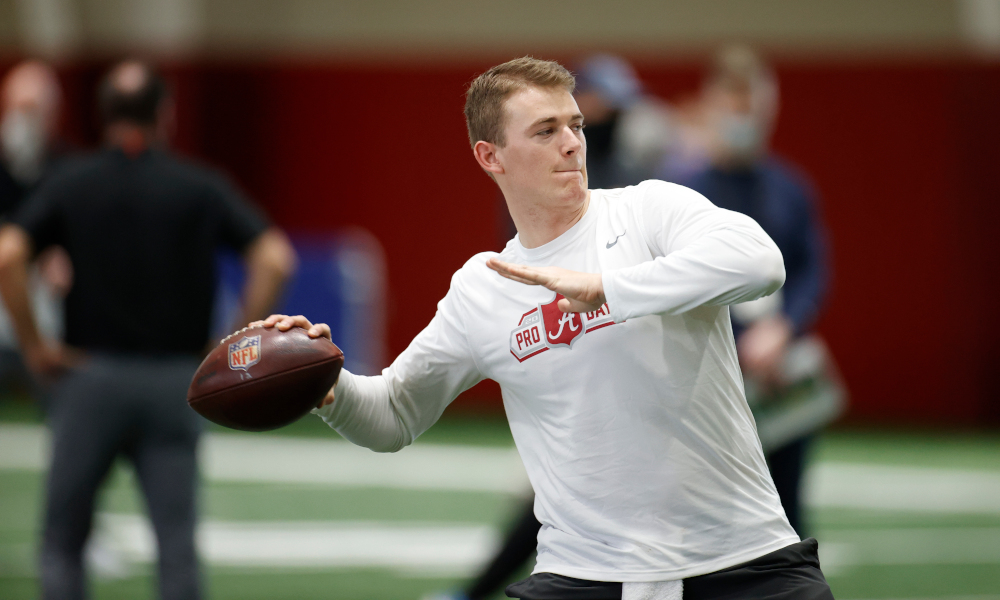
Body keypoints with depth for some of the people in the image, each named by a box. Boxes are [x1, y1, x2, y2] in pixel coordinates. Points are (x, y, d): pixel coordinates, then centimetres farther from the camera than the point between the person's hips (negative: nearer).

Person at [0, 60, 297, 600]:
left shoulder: (71, 183, 3)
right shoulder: (201, 188, 3)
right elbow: (275, 258, -8)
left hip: (91, 374, 0)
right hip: (175, 382, 0)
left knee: (63, 541, 9)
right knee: (177, 546, 2)